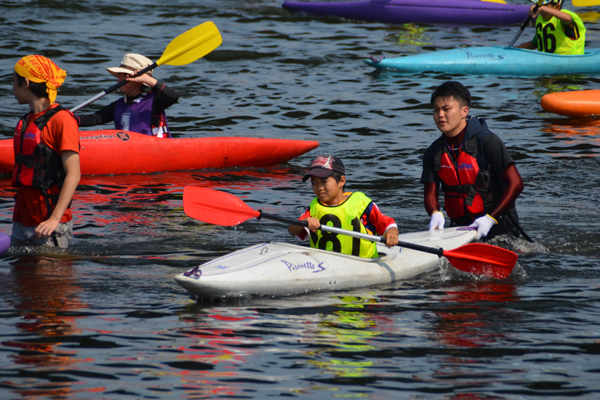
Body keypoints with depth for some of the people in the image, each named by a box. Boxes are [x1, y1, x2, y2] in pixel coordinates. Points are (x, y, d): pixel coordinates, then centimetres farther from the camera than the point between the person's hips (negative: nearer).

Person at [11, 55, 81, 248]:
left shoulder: (61, 120, -12)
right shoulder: (26, 121, 15)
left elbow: (73, 174, -18)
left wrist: (55, 219, -25)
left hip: (50, 224, -8)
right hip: (22, 222, 8)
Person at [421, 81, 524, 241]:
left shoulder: (487, 142, -10)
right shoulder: (433, 153, 6)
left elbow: (516, 184, -13)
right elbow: (430, 194, 6)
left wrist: (490, 219, -22)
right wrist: (435, 214, -19)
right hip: (460, 227, 4)